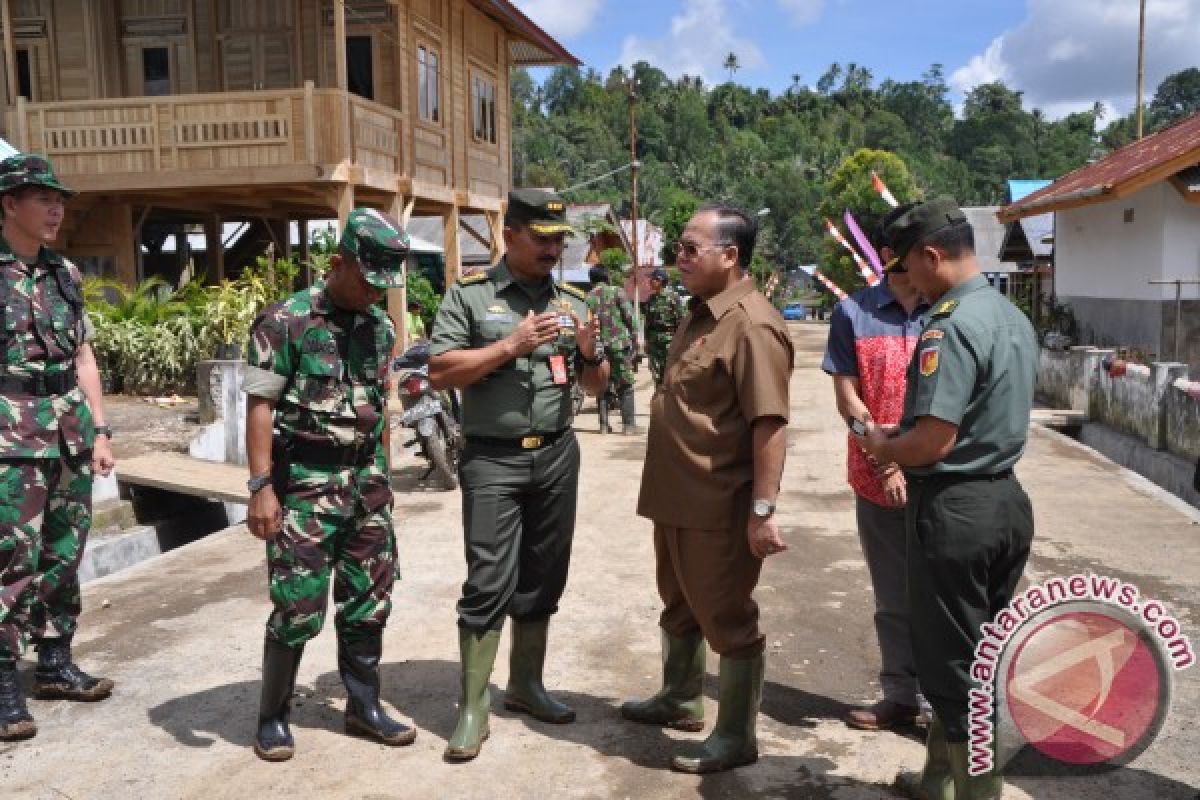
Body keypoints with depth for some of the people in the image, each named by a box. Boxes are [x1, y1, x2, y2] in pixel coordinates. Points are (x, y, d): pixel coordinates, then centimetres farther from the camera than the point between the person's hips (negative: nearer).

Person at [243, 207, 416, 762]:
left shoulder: (379, 326, 10)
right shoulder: (286, 321, -10)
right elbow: (260, 405, -11)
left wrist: (382, 477, 16)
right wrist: (261, 486, -17)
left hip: (366, 479, 6)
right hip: (305, 483, -6)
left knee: (369, 600, 11)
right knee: (298, 607, -2)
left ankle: (364, 706, 26)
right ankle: (273, 716, 18)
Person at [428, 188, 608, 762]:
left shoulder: (572, 302, 10)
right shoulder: (469, 295, -3)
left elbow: (596, 387, 13)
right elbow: (439, 373, -11)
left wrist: (591, 352, -9)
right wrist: (511, 346, -18)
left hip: (558, 456, 5)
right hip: (492, 459, -4)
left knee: (543, 579, 12)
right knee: (489, 584, -5)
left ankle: (525, 684, 29)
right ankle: (472, 710, 5)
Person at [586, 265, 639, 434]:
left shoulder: (587, 298, 6)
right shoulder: (617, 293, 1)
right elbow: (630, 319, -4)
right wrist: (634, 343, 2)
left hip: (598, 348, 2)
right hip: (619, 345, -2)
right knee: (626, 386, 4)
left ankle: (604, 425, 8)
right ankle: (628, 424, -1)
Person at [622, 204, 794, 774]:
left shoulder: (751, 325, -20)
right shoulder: (701, 313, 11)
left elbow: (769, 424, -24)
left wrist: (762, 510, -26)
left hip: (719, 506, -10)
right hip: (676, 497, 10)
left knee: (727, 618, 5)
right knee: (680, 605, 23)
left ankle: (736, 737, 20)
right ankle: (679, 699, 43)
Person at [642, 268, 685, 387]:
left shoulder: (673, 296, -7)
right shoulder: (650, 299, 11)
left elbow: (680, 320, -8)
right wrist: (647, 341, 14)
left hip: (669, 341, -5)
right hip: (654, 342, 6)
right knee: (657, 376, 9)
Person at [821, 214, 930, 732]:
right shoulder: (854, 313, 0)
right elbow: (847, 399, -2)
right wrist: (886, 463, -10)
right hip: (877, 481, 1)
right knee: (894, 598, 13)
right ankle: (900, 696, 28)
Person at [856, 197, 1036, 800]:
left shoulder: (950, 326, -21)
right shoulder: (1014, 318, 9)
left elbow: (934, 440, -25)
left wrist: (880, 446, -6)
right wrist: (899, 442, 14)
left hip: (954, 508, -10)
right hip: (1006, 499, 10)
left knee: (953, 666, 5)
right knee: (983, 658, 19)